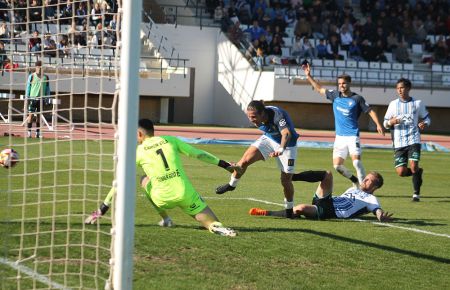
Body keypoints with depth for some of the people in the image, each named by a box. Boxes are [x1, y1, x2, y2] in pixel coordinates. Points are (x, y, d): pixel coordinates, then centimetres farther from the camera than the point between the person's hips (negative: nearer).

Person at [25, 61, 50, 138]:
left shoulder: (45, 77, 6)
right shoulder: (32, 76, 1)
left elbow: (47, 88, 12)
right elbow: (28, 87, 5)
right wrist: (27, 98, 0)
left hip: (41, 99, 2)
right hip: (32, 98, -2)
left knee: (39, 116, 5)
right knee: (31, 115, -7)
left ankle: (38, 132, 9)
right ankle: (29, 132, -4)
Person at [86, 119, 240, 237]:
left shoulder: (138, 151, 6)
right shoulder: (170, 140, 12)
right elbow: (199, 154, 12)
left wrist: (103, 208, 12)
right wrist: (225, 165, 22)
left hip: (163, 199, -1)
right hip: (185, 194, 1)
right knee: (212, 224, 12)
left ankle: (165, 218, 23)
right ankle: (217, 227, -26)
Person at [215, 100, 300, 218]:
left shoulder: (278, 115, -40)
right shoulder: (259, 117, -20)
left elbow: (287, 133, -58)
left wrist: (281, 150, -74)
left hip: (286, 144, -5)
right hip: (268, 138, 5)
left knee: (286, 180, -5)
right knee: (245, 160, -13)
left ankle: (289, 210, 18)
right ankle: (231, 185, 12)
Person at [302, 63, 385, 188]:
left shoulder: (357, 98, -4)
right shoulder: (335, 95, 8)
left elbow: (370, 111, -1)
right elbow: (320, 89, 19)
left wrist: (378, 124, -14)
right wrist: (309, 76, 16)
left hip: (352, 136, -5)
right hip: (339, 136, 5)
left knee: (356, 161, -20)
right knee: (337, 165, 1)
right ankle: (355, 181, 25)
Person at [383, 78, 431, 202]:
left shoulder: (417, 103, 6)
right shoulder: (393, 104, 9)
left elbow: (426, 118, 17)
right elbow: (385, 123, 12)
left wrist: (425, 123, -7)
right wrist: (391, 122, -12)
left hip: (413, 140, -2)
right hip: (399, 142, 2)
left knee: (413, 166, -18)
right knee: (401, 172, -6)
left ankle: (416, 194, -2)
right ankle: (418, 173, 26)